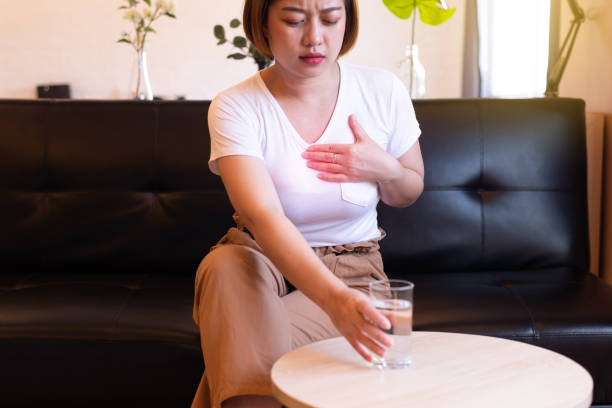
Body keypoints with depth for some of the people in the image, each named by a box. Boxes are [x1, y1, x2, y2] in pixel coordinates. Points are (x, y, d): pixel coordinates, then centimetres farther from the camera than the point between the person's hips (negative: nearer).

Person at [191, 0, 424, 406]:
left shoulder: (382, 91, -7)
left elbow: (408, 193, 10)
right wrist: (333, 298, -50)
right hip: (264, 264, 0)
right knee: (223, 263, -36)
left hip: (352, 269, 0)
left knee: (245, 341, -30)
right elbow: (263, 217, -33)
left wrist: (384, 168, -15)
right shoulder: (234, 108, -17)